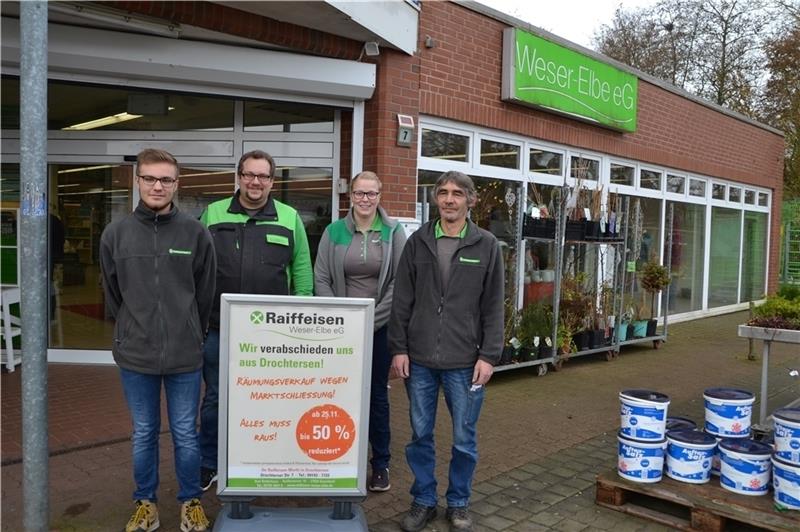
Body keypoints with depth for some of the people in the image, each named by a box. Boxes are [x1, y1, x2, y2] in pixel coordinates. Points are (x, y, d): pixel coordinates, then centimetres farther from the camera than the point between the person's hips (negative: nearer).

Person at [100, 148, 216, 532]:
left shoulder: (196, 233, -4)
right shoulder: (115, 234, 1)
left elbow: (206, 294, 3)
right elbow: (112, 295, 9)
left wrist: (190, 335, 6)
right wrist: (131, 332, 8)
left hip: (185, 355, -1)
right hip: (135, 355, 1)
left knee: (185, 435, 10)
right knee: (143, 434, 15)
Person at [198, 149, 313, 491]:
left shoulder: (289, 219, 3)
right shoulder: (213, 215, 4)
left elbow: (301, 271, 5)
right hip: (218, 328, 1)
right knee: (215, 398, 13)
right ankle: (208, 464, 31)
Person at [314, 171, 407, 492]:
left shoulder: (394, 232, 1)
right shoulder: (334, 232, 4)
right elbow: (320, 279, 2)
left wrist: (372, 318, -10)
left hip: (381, 327, -1)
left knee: (377, 394, 7)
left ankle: (381, 464, 20)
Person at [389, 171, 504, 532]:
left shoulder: (486, 246, 0)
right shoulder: (418, 241, 4)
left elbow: (493, 307, -1)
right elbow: (402, 301, 4)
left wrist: (489, 355, -6)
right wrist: (398, 348, -1)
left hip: (465, 362, -1)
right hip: (419, 359, 2)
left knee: (464, 439, 10)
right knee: (420, 435, 12)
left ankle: (458, 503, 29)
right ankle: (423, 501, 29)